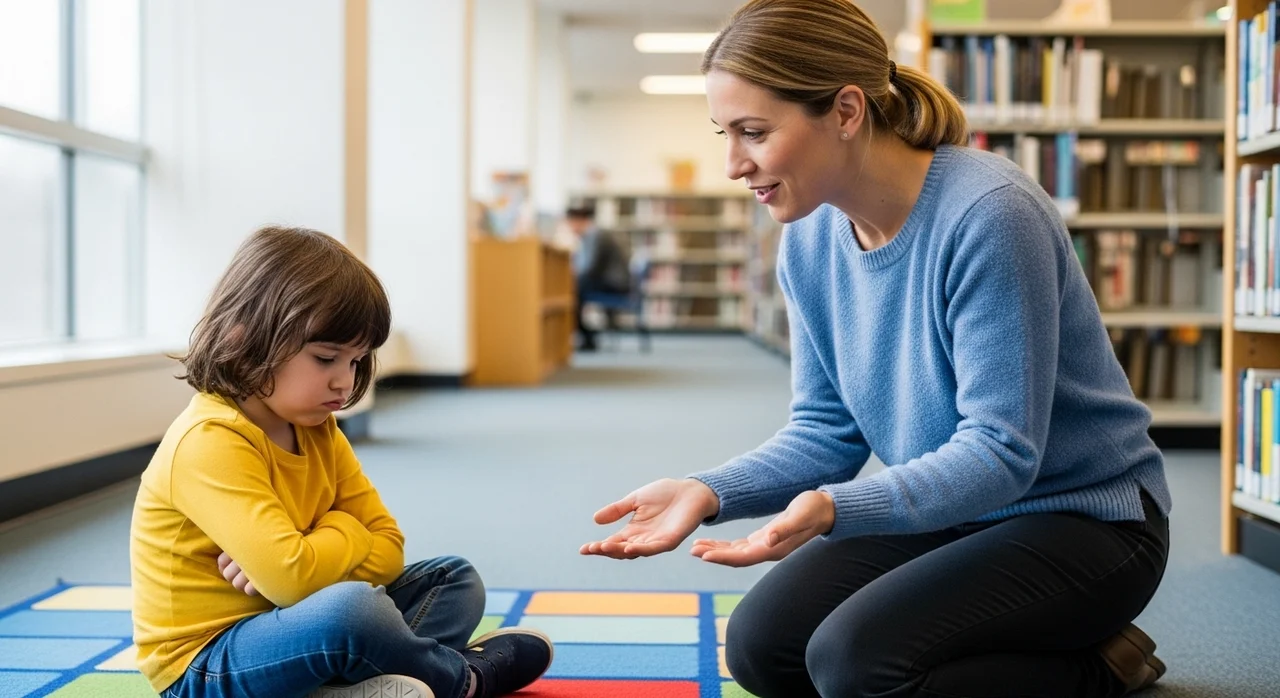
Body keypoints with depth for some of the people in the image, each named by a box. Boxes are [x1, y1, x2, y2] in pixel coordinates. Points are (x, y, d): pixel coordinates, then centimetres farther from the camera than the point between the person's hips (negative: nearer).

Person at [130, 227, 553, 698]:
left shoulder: (318, 431, 5)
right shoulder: (209, 444, -23)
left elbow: (387, 548, 3)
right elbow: (292, 578, -33)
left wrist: (288, 571, -17)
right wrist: (345, 531, -10)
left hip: (289, 632, 9)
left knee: (455, 580, 9)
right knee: (350, 609, -35)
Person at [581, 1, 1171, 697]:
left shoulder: (986, 214, -26)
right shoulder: (809, 238, -3)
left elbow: (999, 453, -27)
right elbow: (826, 429, -2)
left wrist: (831, 508, -42)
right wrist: (708, 492, -19)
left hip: (1083, 516, -7)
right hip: (950, 510, 8)